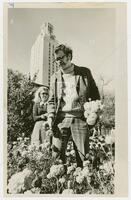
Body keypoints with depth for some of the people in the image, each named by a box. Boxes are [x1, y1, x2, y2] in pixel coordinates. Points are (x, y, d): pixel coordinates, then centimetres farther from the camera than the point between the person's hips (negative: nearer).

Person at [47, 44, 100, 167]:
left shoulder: (85, 73, 8)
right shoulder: (55, 77, 13)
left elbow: (95, 95, 12)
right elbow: (51, 100, 15)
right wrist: (50, 116, -1)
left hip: (80, 119, -1)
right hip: (61, 119, 2)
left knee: (83, 156, 3)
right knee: (57, 155, 0)